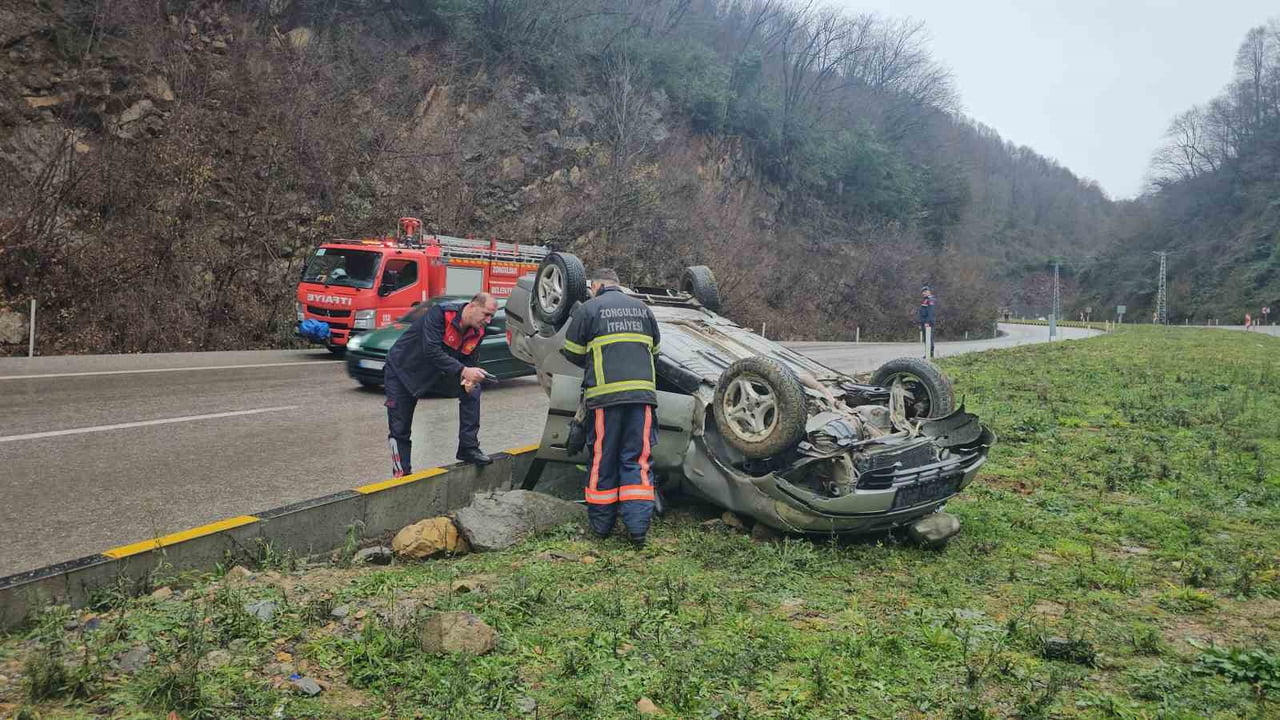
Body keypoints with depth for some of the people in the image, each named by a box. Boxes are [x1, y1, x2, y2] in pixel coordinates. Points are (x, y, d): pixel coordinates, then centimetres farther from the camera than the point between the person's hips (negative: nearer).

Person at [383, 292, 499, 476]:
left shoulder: (477, 333, -8)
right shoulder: (440, 313, -29)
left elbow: (468, 362, 1)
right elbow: (431, 350, -37)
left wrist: (469, 379, -23)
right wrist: (463, 371, -42)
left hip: (435, 374, 6)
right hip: (402, 370, -6)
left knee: (472, 390, -13)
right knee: (399, 431, -2)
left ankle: (468, 448, -7)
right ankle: (402, 474, 14)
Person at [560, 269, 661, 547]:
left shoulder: (588, 309, 4)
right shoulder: (642, 308, 16)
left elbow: (572, 353, 7)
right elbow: (654, 350, 25)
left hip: (605, 395, -3)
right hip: (642, 392, 3)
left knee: (602, 461, 8)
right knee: (637, 461, 5)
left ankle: (601, 524, 17)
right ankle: (638, 526, -1)